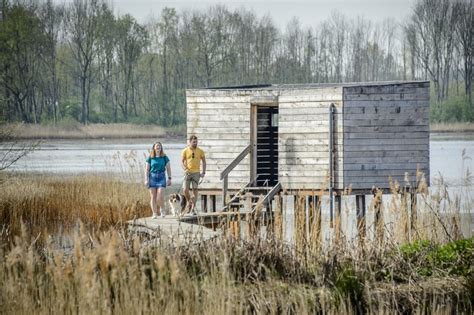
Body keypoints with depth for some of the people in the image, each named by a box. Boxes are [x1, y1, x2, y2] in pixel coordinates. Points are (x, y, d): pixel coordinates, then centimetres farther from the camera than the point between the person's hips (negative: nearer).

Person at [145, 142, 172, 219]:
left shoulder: (164, 158, 6)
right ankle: (154, 213, 5)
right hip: (152, 177, 1)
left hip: (161, 177, -1)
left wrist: (169, 178, 4)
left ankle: (162, 209, 12)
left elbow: (168, 168, 9)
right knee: (153, 196, 0)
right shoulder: (150, 158, 5)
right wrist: (146, 179, -2)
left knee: (160, 196, -13)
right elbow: (147, 169, 6)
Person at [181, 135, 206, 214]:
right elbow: (182, 161, -1)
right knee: (185, 189, -10)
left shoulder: (200, 151, 6)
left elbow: (204, 161, 13)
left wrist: (203, 172, 4)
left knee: (195, 190, -5)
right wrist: (185, 169, -19)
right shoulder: (185, 151, 2)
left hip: (196, 173, 0)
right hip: (188, 172, 0)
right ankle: (188, 201, 20)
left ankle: (192, 209, -2)